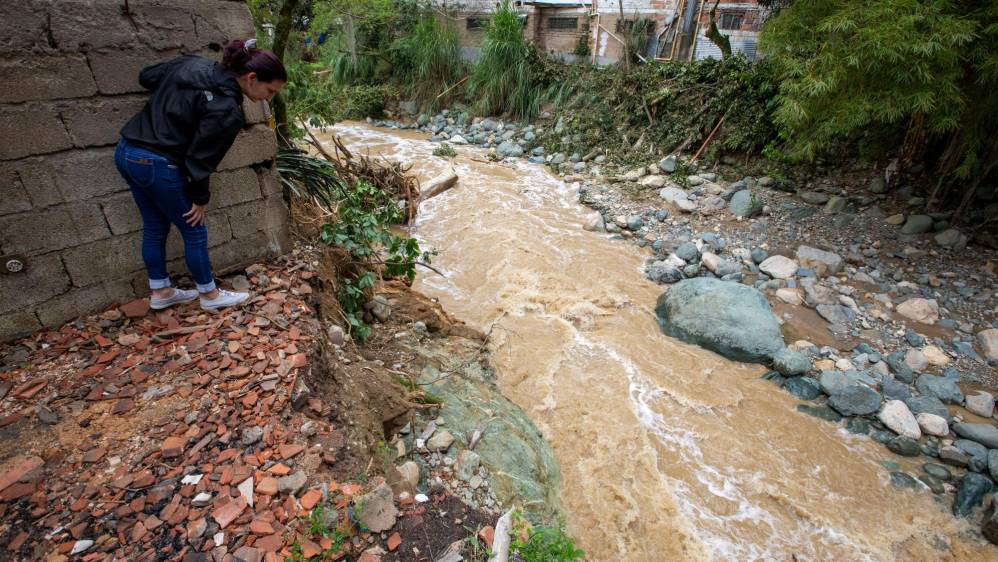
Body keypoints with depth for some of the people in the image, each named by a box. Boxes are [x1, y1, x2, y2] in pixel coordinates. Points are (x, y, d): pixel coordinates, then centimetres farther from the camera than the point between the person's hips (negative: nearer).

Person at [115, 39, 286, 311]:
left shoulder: (193, 63, 2)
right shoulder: (227, 110, -21)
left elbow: (146, 76, 15)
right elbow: (200, 157, -16)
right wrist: (200, 198, -4)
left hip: (126, 153, 9)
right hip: (157, 166, -9)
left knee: (154, 227, 20)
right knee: (194, 230, 8)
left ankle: (160, 292, 34)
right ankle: (210, 295, 23)